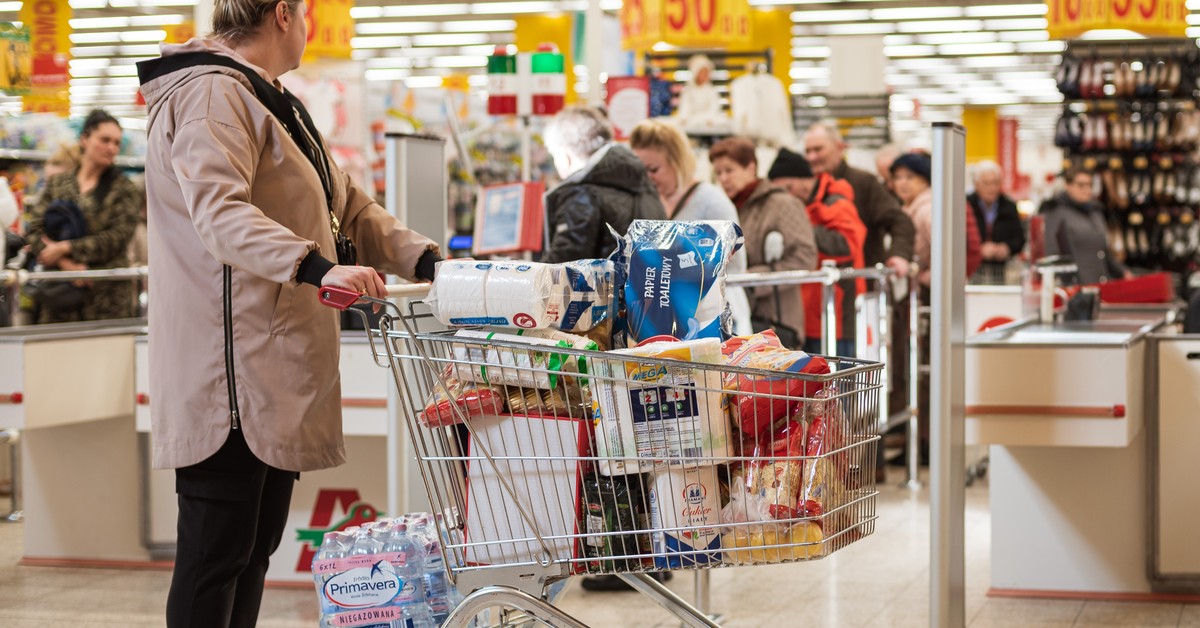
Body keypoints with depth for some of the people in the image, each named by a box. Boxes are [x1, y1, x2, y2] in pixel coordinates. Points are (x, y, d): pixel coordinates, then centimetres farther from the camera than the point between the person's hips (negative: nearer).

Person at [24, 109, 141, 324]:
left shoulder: (124, 190, 5)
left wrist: (65, 248, -11)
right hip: (60, 296, 2)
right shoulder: (56, 184, 12)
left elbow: (118, 237, -7)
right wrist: (67, 264, -13)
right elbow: (33, 231, 3)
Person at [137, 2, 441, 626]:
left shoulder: (271, 104, 24)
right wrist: (315, 266, -41)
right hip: (232, 369, -11)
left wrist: (425, 258, 10)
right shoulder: (211, 95, -11)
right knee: (216, 551, -8)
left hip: (275, 367, 11)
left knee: (256, 546, 12)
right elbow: (221, 211, -27)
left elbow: (343, 205, 25)